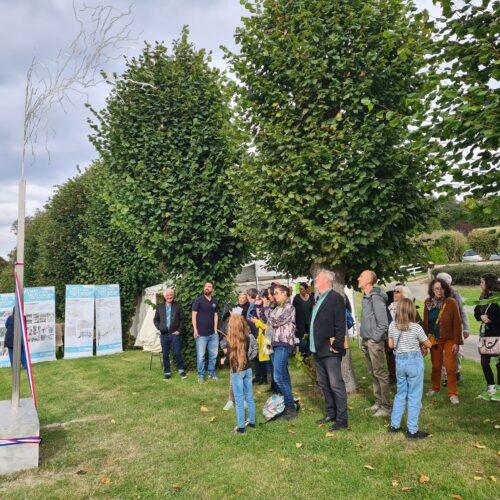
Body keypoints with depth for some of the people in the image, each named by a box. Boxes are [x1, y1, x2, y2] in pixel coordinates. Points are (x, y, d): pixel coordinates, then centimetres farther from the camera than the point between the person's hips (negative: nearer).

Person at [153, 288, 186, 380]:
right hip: (164, 334, 2)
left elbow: (181, 319, 2)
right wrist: (159, 328, -1)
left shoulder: (177, 305, 2)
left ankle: (181, 370, 14)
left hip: (175, 333, -2)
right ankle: (167, 373, 19)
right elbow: (155, 319, 13)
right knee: (165, 355, 8)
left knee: (177, 353, -4)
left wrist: (179, 330, -6)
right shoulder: (159, 306, 8)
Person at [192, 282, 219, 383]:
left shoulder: (214, 302, 10)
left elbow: (215, 315, 14)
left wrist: (215, 329, 6)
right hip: (201, 334, -5)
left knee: (213, 355, 10)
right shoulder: (199, 300, -4)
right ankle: (201, 375, 14)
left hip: (213, 334, 5)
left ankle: (212, 373, 25)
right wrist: (195, 330, -12)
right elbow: (193, 315, -6)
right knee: (201, 356, 1)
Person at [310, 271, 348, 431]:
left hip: (330, 351, -9)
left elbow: (340, 324, -17)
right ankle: (331, 414, 31)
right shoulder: (320, 299, 15)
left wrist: (336, 345, -20)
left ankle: (341, 420, 8)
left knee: (336, 385, -2)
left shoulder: (335, 298, -12)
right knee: (324, 384, 17)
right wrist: (314, 345, 13)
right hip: (318, 350, 10)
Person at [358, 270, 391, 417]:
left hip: (375, 342, -9)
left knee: (380, 374, -2)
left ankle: (386, 406, 7)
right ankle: (378, 402, 27)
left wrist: (375, 339, -15)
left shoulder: (376, 298, -17)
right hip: (366, 341, 9)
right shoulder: (365, 297, 11)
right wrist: (364, 339, 16)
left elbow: (383, 323, -19)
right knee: (373, 373, 16)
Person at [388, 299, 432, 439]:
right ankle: (412, 430, 11)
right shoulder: (416, 327, -14)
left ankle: (394, 425, 24)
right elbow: (428, 345, -1)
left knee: (400, 393, 18)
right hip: (414, 361, -4)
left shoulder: (393, 326, -3)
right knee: (414, 396, 5)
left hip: (399, 360, 4)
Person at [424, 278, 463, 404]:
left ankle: (453, 393, 8)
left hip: (449, 339, -3)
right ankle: (435, 388, 30)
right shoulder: (428, 303, 1)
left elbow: (457, 323, -10)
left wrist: (457, 342, -12)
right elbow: (426, 322, 6)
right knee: (436, 365, 12)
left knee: (450, 367, -5)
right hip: (434, 339, 3)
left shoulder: (451, 302, -10)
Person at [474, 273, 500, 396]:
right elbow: (476, 312, 14)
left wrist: (490, 319, -18)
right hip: (485, 333, 7)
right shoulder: (483, 297, 9)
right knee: (484, 361, 10)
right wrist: (481, 317, -5)